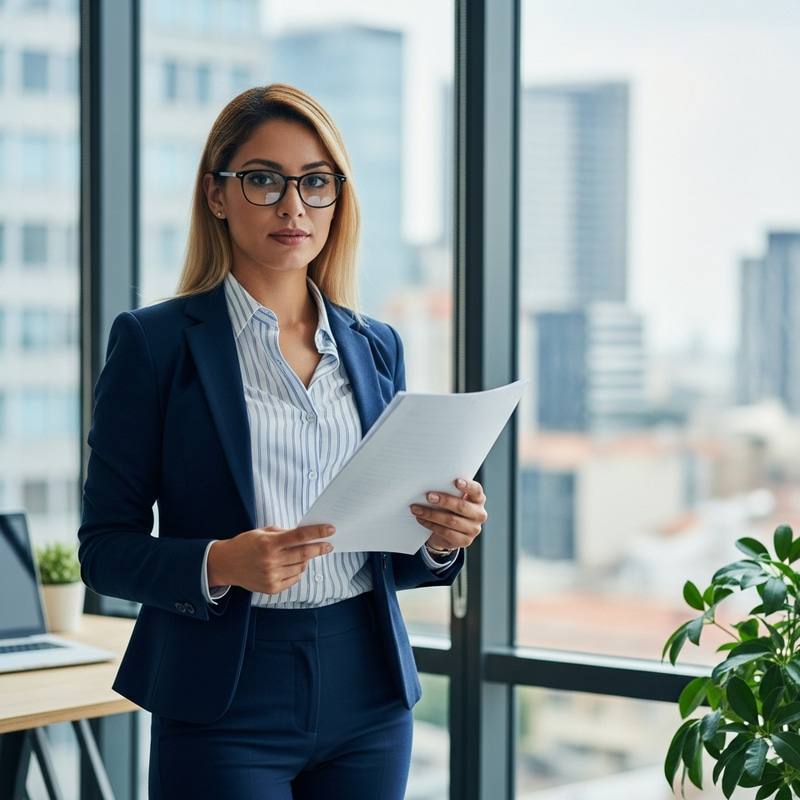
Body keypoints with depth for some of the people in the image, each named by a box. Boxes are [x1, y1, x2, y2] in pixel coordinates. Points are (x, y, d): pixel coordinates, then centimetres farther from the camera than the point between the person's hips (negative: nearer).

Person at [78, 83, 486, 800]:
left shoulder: (376, 346, 10)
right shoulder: (155, 341, -3)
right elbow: (105, 545, -5)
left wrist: (440, 540, -6)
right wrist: (219, 564, -21)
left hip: (368, 695, 4)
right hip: (226, 699, -4)